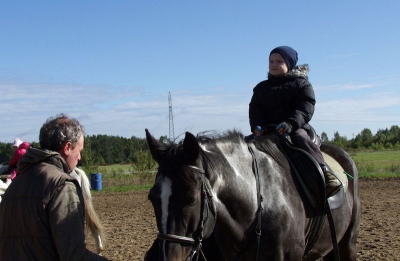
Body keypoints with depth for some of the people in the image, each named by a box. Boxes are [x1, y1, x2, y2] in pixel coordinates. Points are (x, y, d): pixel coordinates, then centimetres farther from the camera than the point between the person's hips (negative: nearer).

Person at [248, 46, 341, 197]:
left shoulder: (302, 84, 7)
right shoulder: (261, 88, 20)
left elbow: (305, 110, -7)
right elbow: (255, 109, 10)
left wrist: (290, 124, -26)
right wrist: (257, 126, -12)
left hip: (296, 128, -4)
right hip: (267, 130, 4)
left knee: (301, 139, -34)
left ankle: (326, 173, -40)